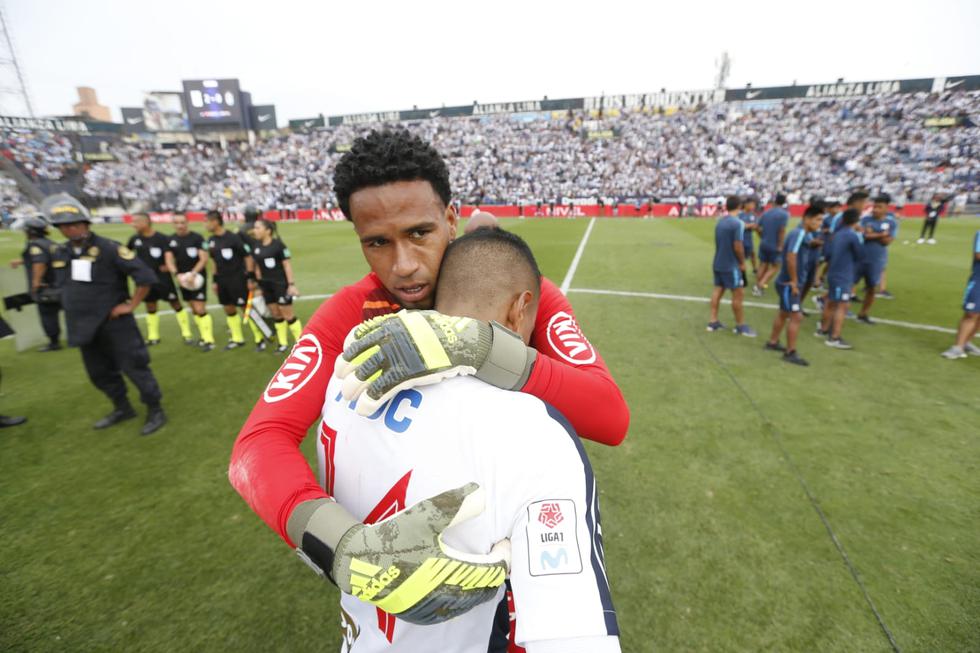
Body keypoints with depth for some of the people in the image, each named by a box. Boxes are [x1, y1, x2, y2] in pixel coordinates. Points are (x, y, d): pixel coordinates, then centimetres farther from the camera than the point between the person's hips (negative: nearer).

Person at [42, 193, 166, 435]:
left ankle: (155, 411, 9)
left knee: (134, 366, -3)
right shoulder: (61, 254, 8)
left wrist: (130, 305, -16)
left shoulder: (109, 249, -15)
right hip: (84, 326, 8)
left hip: (114, 323, -8)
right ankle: (122, 408, 34)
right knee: (99, 372, 17)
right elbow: (66, 287, 24)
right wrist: (73, 310, 13)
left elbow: (146, 276, -20)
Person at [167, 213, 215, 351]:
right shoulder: (171, 240, 6)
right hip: (183, 278, 6)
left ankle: (209, 340, -3)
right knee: (193, 309, 12)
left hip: (197, 277, -6)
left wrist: (193, 274, -23)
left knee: (200, 309, -10)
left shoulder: (197, 237, -9)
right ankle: (204, 335, 23)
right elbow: (169, 260, 2)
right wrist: (177, 274, -16)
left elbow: (204, 259, -13)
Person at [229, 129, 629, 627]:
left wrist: (478, 348, -48)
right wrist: (346, 544, -46)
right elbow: (260, 441, -27)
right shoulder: (351, 313, -19)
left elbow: (612, 418, -33)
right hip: (418, 527, 1)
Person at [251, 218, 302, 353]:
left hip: (281, 284, -6)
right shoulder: (256, 246, 6)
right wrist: (259, 284, 13)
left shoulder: (278, 244, -13)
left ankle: (300, 341, 10)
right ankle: (283, 343, 21)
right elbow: (257, 266, 14)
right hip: (267, 285, 6)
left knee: (287, 314, -3)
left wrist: (291, 284, -16)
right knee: (275, 314, 11)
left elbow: (287, 265, -13)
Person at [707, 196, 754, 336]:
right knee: (738, 294, 2)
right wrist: (742, 263, -7)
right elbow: (738, 246, -19)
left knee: (717, 290, 13)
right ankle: (740, 326, 11)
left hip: (718, 263, 8)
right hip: (731, 265, -8)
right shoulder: (738, 223, -17)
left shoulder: (720, 222, 6)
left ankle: (713, 321, 17)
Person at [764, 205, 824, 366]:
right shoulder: (798, 233, -18)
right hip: (789, 284, -10)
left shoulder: (803, 234, 12)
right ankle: (790, 353, 2)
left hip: (792, 283, 10)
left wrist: (796, 281, 14)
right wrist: (793, 281, -21)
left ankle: (772, 342, 32)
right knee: (796, 317, -6)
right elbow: (791, 257, -28)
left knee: (784, 314, 19)